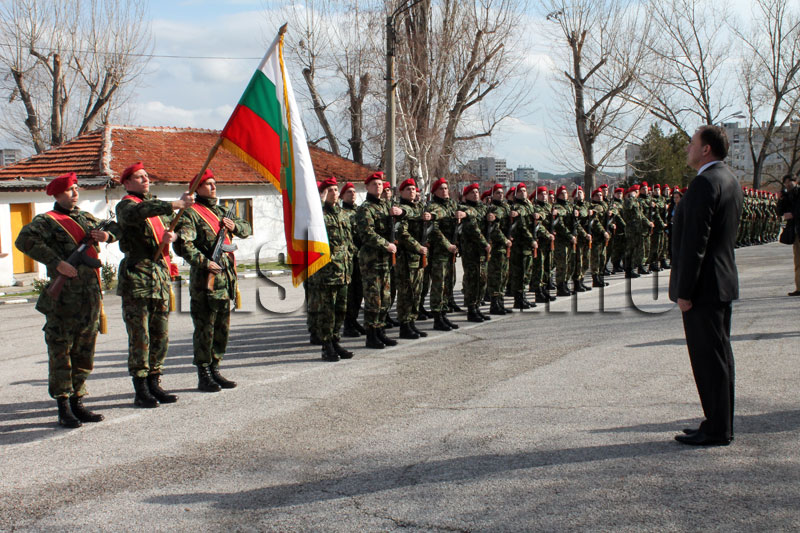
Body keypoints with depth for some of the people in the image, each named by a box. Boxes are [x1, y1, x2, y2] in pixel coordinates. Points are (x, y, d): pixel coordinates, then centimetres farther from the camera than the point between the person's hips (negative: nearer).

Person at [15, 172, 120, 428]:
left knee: (84, 354, 11)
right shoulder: (46, 221, -2)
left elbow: (114, 227, 28)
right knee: (61, 354, -2)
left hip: (90, 298, 7)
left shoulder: (86, 218, 18)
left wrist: (108, 234, 3)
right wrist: (57, 263, -23)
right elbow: (25, 240, -19)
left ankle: (77, 402, 20)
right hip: (63, 299, -6)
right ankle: (64, 409, 4)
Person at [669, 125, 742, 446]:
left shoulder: (704, 183, -18)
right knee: (719, 354, 15)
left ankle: (716, 432, 3)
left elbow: (695, 241, -22)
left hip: (704, 286, -10)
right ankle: (721, 425, 24)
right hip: (724, 281, 10)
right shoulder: (729, 180, 15)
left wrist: (684, 290, -19)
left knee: (708, 358, -4)